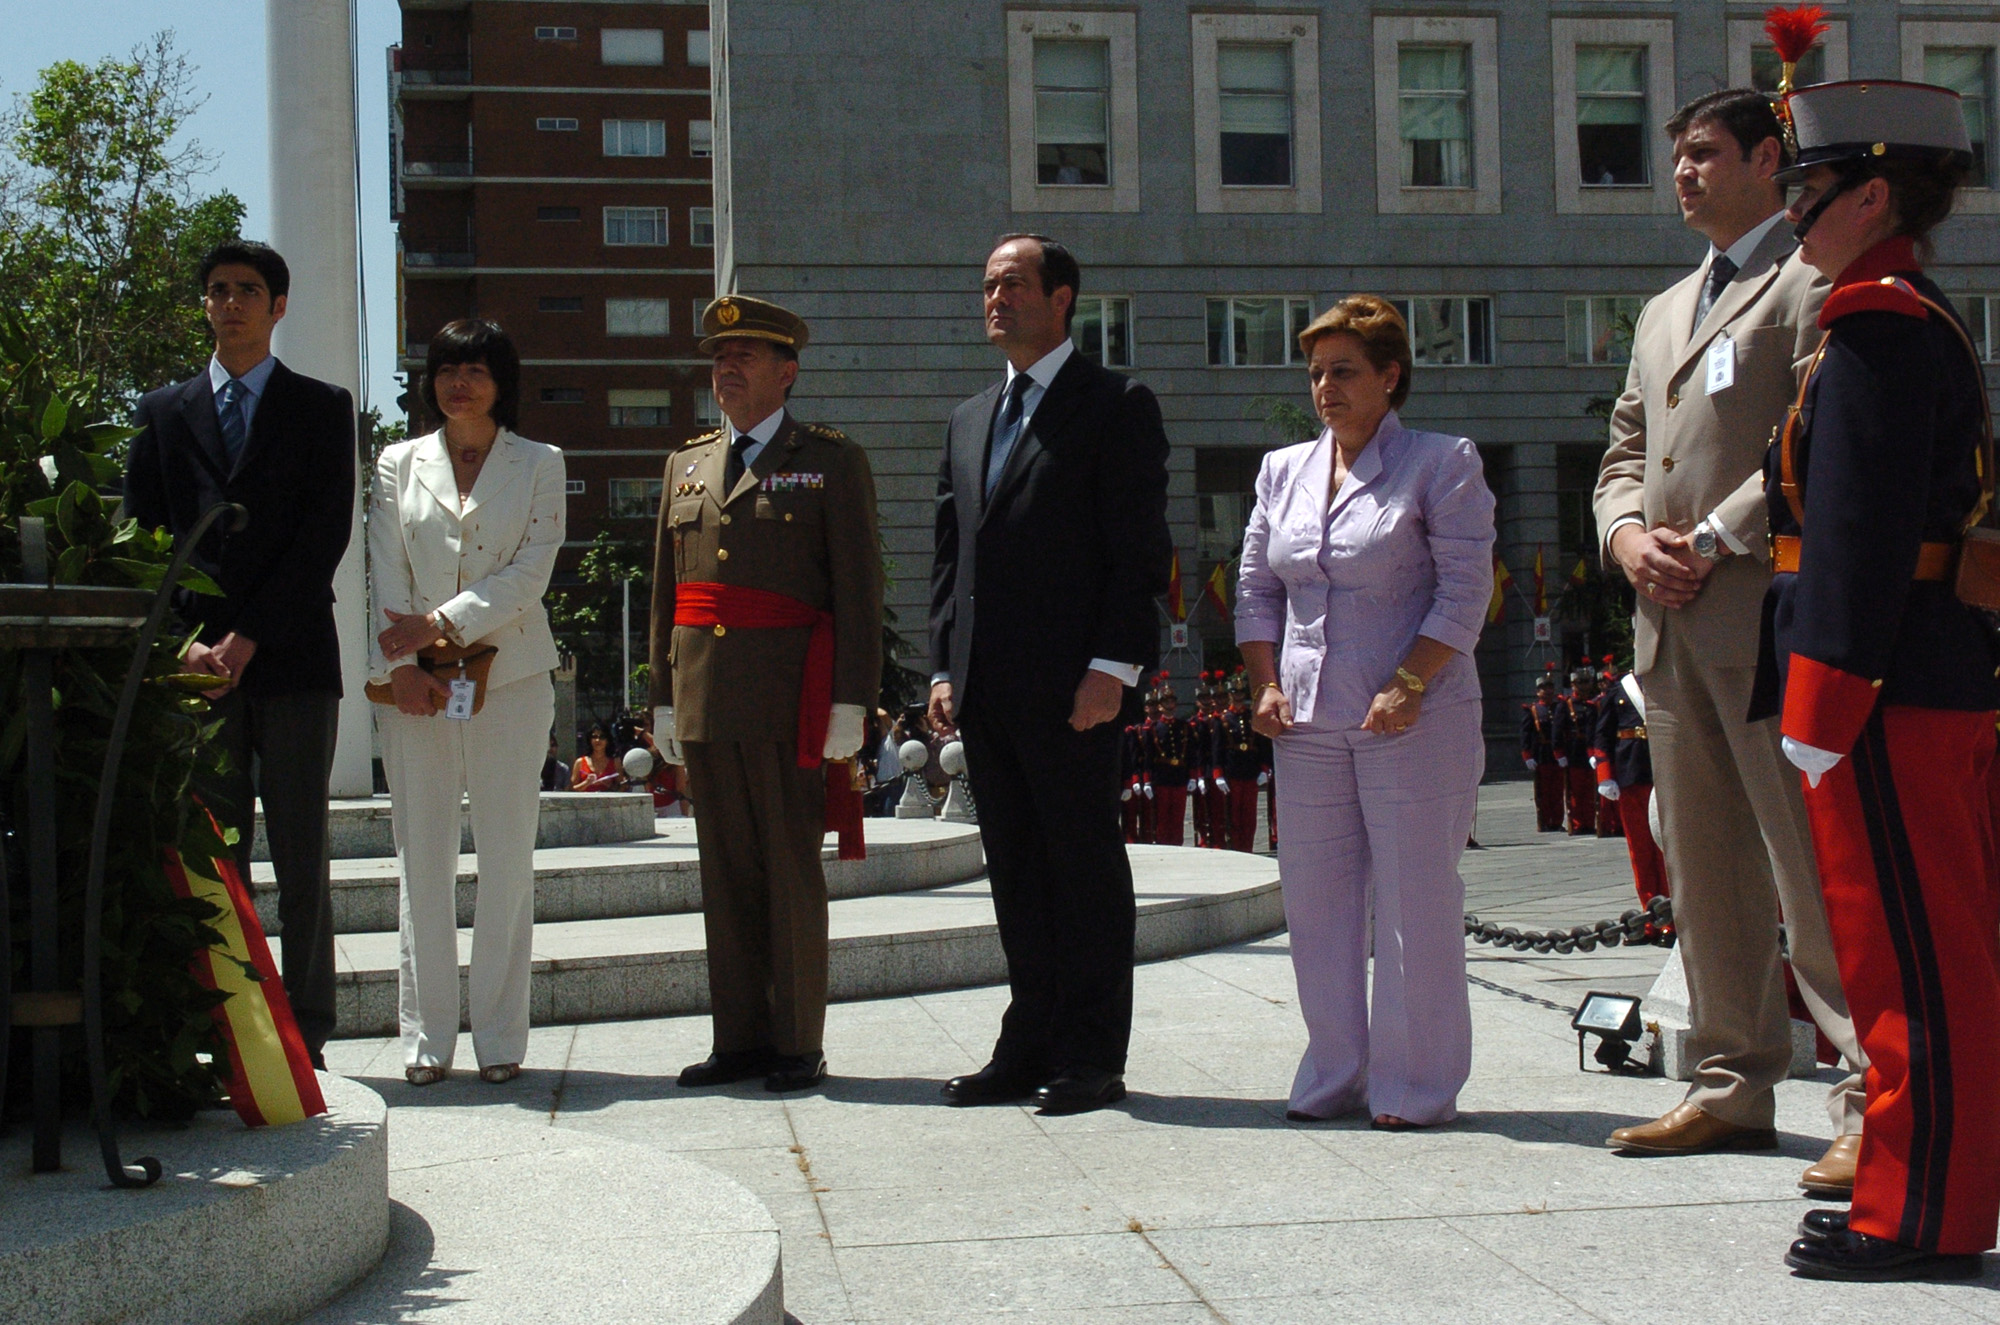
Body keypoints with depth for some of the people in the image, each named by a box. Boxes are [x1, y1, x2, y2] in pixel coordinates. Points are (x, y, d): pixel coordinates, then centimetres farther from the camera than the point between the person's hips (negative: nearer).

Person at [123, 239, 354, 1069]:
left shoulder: (322, 408, 9)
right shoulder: (164, 413, 16)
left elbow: (326, 535, -1)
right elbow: (141, 538, 10)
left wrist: (248, 637, -10)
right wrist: (188, 641, -6)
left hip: (292, 658, -2)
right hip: (198, 660, 2)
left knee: (301, 857, -1)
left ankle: (304, 1034, 3)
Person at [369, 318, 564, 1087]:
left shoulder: (539, 465, 9)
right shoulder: (399, 464, 13)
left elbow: (530, 572, -2)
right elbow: (386, 577, 5)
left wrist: (444, 622, -12)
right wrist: (403, 665, -8)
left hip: (509, 677, -1)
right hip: (413, 683, 1)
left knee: (507, 857, -1)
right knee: (423, 857, 1)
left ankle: (499, 1034, 6)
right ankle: (427, 1035, 7)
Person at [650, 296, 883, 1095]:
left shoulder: (831, 461, 2)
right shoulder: (687, 465, 17)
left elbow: (858, 586, -4)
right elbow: (665, 588, 18)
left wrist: (851, 700, -11)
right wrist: (664, 698, 12)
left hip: (788, 698, -5)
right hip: (703, 700, 5)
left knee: (792, 872, -1)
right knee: (726, 873, 8)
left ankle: (799, 1044, 7)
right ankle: (741, 1038, 14)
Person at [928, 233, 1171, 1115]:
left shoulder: (1115, 406, -1)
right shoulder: (971, 420, 20)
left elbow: (1139, 551, -8)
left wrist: (1112, 668, -16)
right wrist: (945, 670, 10)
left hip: (1070, 688, -7)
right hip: (986, 692, 7)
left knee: (1087, 869, -1)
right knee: (1016, 873, 11)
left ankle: (1092, 1059, 6)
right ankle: (1031, 1048, 18)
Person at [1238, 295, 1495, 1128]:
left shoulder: (1441, 464, -1)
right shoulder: (1284, 472, 14)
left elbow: (1464, 591, -7)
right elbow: (1256, 591, 17)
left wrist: (1407, 686, -16)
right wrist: (1267, 685, 3)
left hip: (1414, 719, -5)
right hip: (1309, 723, 5)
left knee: (1414, 902, -2)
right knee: (1317, 901, 7)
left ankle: (1416, 1085, 8)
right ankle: (1334, 1075, 18)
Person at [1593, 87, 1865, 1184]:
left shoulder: (1810, 282, -3)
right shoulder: (1665, 312, 24)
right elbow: (1623, 455, 24)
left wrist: (1711, 540, -15)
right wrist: (1627, 535, 3)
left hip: (1767, 616, -8)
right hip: (1671, 625, 8)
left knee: (1816, 868, -8)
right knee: (1704, 873, 11)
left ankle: (1875, 1102, -3)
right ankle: (1733, 1089, 19)